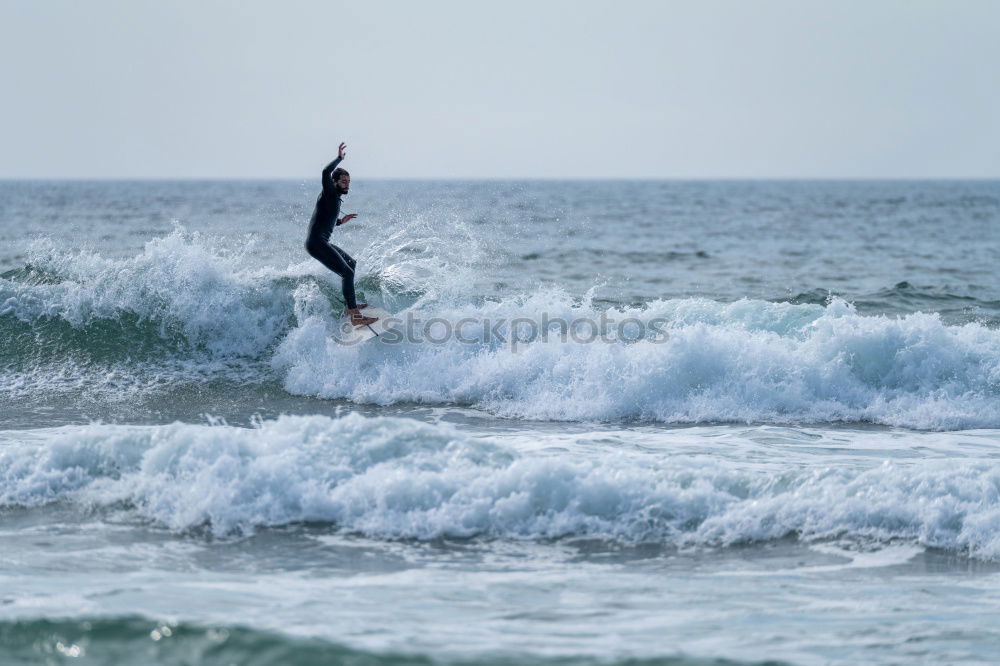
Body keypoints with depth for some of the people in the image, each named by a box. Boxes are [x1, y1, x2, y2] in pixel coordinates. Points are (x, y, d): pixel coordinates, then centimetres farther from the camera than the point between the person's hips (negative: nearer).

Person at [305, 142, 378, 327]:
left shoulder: (334, 199, 19)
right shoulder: (329, 193, -8)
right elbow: (326, 172, -27)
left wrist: (340, 221, 24)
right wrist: (339, 158, -17)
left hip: (322, 242, 11)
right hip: (316, 243, -11)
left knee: (351, 263, 27)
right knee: (347, 273, -17)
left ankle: (349, 305, 30)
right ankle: (355, 317, -22)